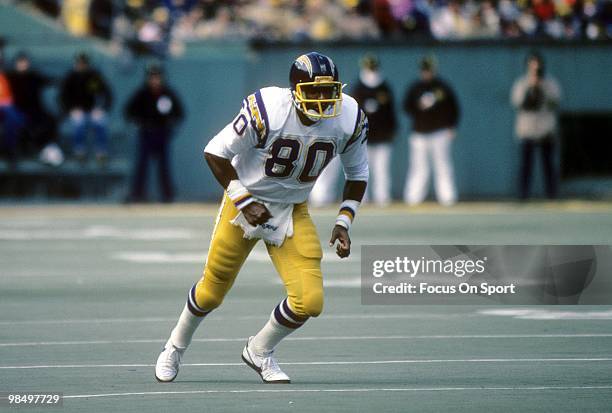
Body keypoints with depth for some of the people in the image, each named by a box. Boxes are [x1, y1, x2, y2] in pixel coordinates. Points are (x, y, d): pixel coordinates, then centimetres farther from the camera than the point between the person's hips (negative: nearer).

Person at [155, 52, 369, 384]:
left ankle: (260, 351, 18)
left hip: (293, 212, 3)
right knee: (211, 293, 9)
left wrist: (344, 222, -4)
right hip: (246, 201, -3)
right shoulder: (267, 110, -27)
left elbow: (357, 172, 4)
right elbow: (216, 152, -17)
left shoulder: (349, 118, -15)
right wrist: (245, 202, -21)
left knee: (309, 302, -12)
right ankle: (175, 348, 40)